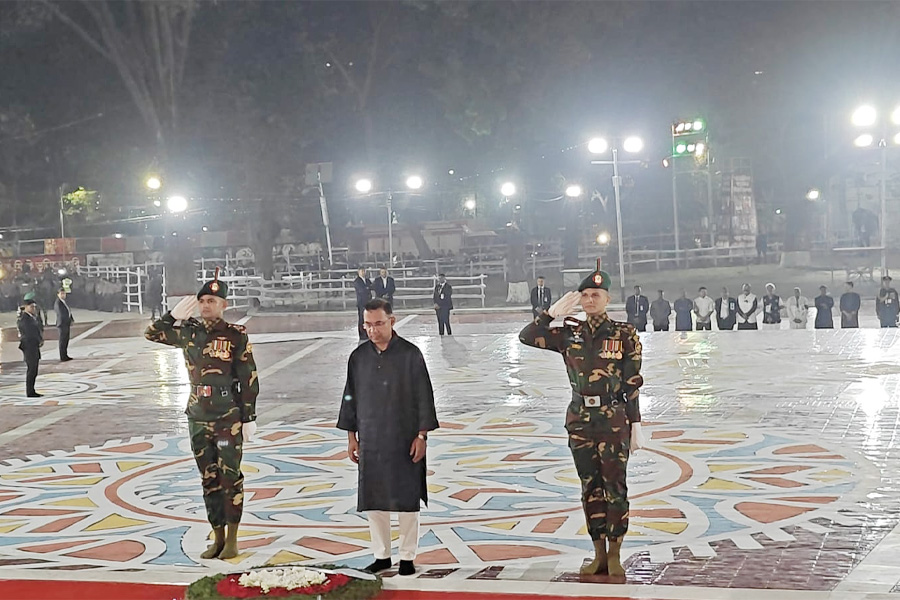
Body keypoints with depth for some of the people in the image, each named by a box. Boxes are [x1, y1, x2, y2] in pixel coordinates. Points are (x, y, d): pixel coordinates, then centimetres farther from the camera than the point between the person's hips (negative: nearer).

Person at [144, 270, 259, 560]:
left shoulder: (236, 335, -6)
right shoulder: (189, 332, 6)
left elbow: (249, 379, -6)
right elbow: (152, 334, 13)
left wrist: (249, 418, -8)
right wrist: (174, 314, -2)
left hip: (228, 418, -5)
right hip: (198, 417, 5)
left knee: (230, 477, -3)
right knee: (209, 480, 10)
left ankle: (232, 539, 5)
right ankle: (217, 538, 19)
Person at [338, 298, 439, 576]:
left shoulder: (410, 354, -7)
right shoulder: (359, 357, 3)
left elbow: (423, 396, -5)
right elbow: (351, 396, 10)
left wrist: (421, 435, -8)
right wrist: (351, 436, 8)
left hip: (404, 440, -3)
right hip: (370, 441, 3)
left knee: (406, 499, 2)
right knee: (373, 501, 7)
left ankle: (407, 557, 13)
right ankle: (382, 555, 19)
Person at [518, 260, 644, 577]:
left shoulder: (624, 335, -3)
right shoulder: (569, 334, 6)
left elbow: (633, 385, -3)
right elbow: (526, 336, 3)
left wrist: (635, 426, -4)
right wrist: (553, 312, -3)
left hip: (614, 420, -3)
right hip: (580, 419, 4)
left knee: (615, 486, 0)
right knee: (591, 488, 9)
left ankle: (615, 555, 10)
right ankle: (599, 554, 17)